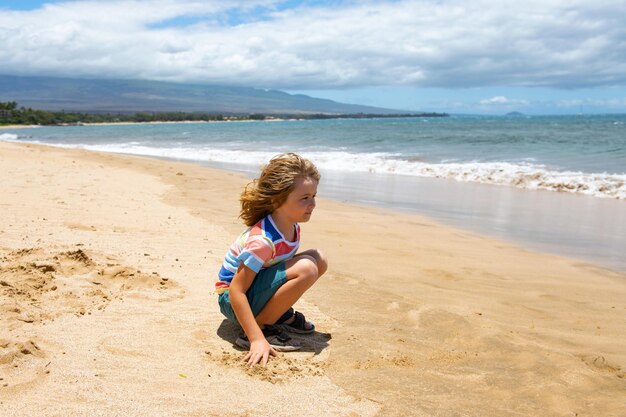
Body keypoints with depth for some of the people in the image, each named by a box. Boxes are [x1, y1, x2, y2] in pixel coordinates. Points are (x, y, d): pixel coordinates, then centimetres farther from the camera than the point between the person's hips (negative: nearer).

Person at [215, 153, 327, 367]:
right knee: (306, 269, -29)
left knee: (318, 259, -3)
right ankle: (262, 327, -15)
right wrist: (257, 339, -32)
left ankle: (282, 314, 8)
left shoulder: (292, 226, -5)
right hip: (233, 301, -8)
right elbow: (236, 292, -29)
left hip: (258, 287, 8)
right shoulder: (263, 240, -31)